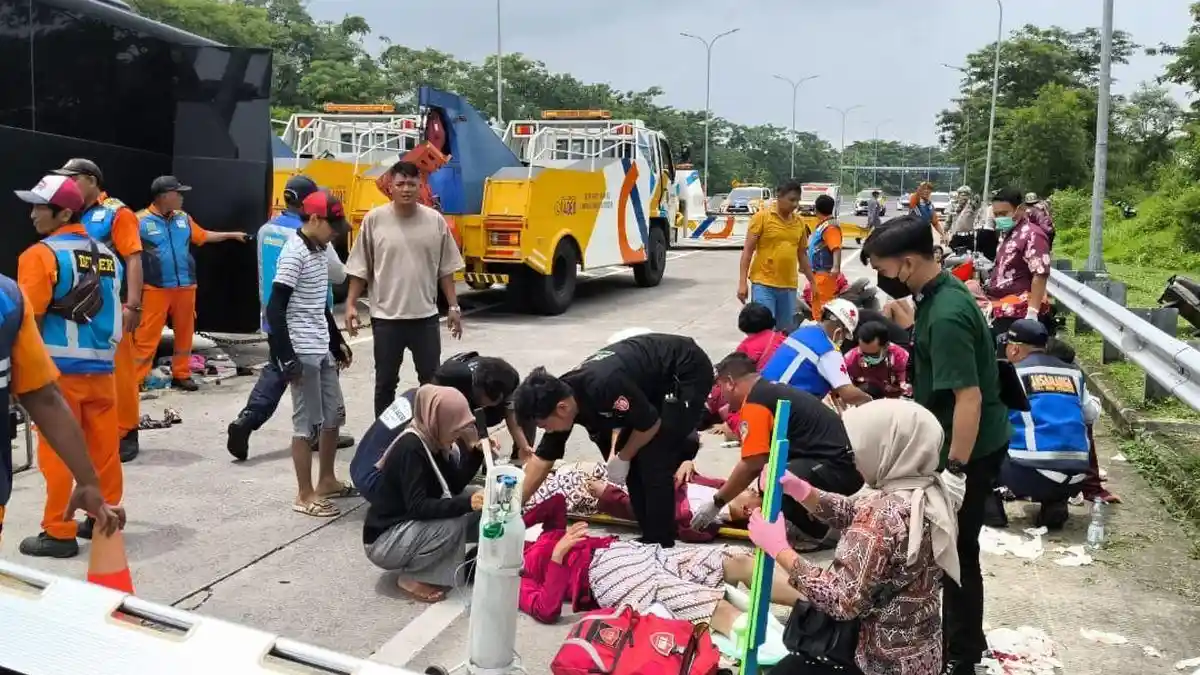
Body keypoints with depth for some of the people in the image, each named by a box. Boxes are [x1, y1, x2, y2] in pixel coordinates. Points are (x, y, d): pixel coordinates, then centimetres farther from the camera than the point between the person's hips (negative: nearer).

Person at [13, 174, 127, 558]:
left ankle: (59, 532, 7)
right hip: (101, 367, 6)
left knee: (56, 452, 2)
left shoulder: (41, 254, -11)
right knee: (103, 446, 12)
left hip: (59, 369, -6)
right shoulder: (106, 255, 8)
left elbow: (29, 318, -14)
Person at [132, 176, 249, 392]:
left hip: (185, 287, 6)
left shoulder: (183, 218, 10)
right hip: (155, 289, -6)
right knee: (147, 335, -5)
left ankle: (181, 375, 24)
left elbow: (204, 236, 23)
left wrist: (232, 235, 24)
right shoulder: (141, 220, -9)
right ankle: (135, 379, 0)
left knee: (184, 333, 12)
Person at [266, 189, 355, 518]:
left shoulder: (320, 251, 11)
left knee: (334, 415, 16)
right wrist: (287, 358, -22)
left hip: (322, 349, 9)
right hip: (303, 352, -9)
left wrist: (338, 341, 23)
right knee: (308, 423, -1)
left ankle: (326, 481, 30)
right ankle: (305, 495, 10)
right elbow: (275, 309, -19)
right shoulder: (295, 253, -15)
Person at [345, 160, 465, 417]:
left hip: (426, 316, 2)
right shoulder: (374, 219, -4)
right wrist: (351, 304, -4)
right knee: (386, 382, 9)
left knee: (432, 380, 10)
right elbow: (360, 268, 0)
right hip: (386, 317, -1)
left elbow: (445, 270, 5)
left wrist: (454, 307, 4)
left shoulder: (435, 220, 0)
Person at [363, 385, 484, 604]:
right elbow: (417, 507, -31)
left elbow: (454, 486, 1)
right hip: (384, 540, -9)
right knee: (453, 524, -30)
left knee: (479, 505, 0)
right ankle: (412, 578, -9)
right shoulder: (411, 448, -26)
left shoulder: (433, 440, 0)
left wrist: (477, 452, -11)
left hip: (410, 525, 9)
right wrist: (466, 503, -39)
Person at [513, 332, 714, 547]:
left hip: (688, 372, -8)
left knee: (653, 462, -12)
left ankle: (660, 545, 2)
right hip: (658, 380, 8)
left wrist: (622, 457, -6)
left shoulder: (603, 386, -35)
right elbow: (542, 459, 2)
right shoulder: (560, 398, -9)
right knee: (634, 459, 5)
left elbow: (651, 424, -21)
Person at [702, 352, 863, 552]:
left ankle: (825, 532, -5)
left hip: (837, 468, -10)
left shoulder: (754, 401, -11)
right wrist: (727, 494, 28)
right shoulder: (772, 391, 18)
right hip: (842, 461, 10)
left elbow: (750, 465, -12)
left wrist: (716, 504, 0)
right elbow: (760, 460, 25)